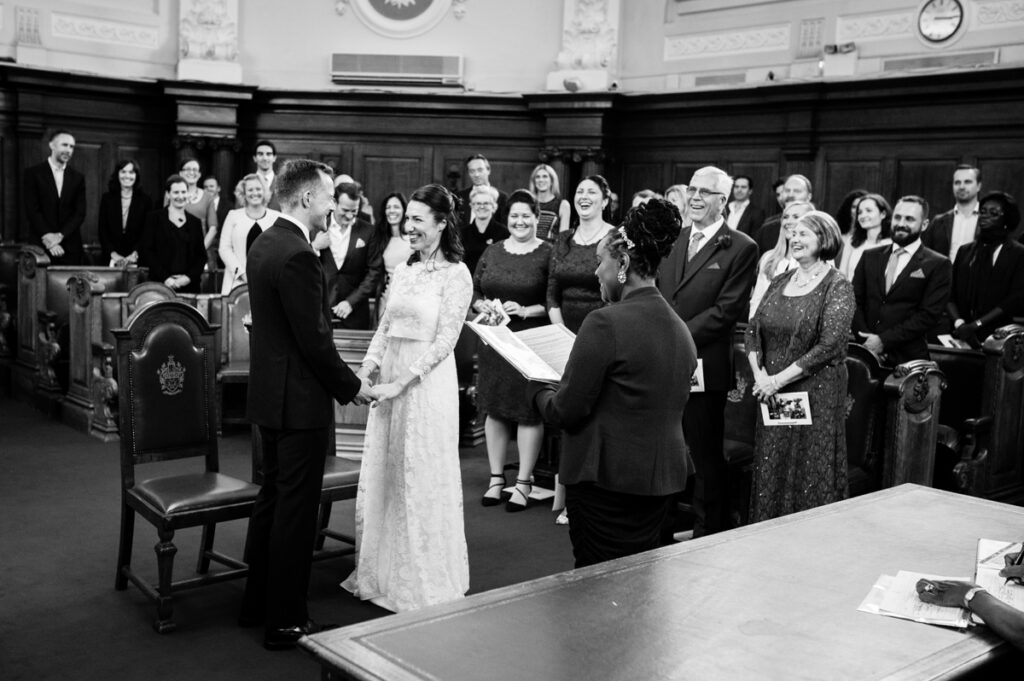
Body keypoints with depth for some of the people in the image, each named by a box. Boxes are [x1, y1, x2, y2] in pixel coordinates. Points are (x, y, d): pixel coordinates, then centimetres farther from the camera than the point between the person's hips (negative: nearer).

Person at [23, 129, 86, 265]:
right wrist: (48, 237, -14)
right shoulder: (33, 173, 3)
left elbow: (80, 213, 4)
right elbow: (31, 210, -4)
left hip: (71, 248, 2)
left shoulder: (78, 177, 11)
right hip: (41, 246, -2)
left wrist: (60, 235, -10)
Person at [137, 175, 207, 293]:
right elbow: (145, 251, -1)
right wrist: (165, 278, -11)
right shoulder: (154, 218, 6)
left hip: (189, 285, 2)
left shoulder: (195, 222, 14)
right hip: (161, 284, -2)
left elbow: (202, 255, 11)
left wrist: (189, 277, -6)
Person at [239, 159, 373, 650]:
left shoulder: (263, 244, 10)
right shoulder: (298, 255, -21)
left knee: (272, 497, 20)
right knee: (296, 509, 1)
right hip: (300, 401, -10)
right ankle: (286, 622, 12)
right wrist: (351, 387, -9)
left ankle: (256, 604, 32)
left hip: (269, 393, 10)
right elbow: (314, 339, -22)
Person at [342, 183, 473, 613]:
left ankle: (424, 581, 19)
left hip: (427, 385, -7)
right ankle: (383, 572, 26)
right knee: (382, 477, 11)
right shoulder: (404, 269, 12)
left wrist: (402, 382, -17)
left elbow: (445, 341, -13)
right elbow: (386, 326, 13)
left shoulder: (456, 275, -8)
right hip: (389, 384, 7)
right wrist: (367, 367, -2)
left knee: (422, 481, 3)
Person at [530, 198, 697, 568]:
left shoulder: (605, 323, -18)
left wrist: (541, 391, 6)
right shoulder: (680, 328, 7)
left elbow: (566, 411, -16)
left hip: (608, 481, -8)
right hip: (665, 479, 8)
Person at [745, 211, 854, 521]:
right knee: (769, 471, 9)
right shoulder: (780, 282, 12)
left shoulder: (837, 287, -6)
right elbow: (752, 331, 10)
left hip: (816, 395, -5)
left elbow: (830, 345, -16)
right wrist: (760, 374, -7)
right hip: (771, 395, 6)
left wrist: (780, 379, -16)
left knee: (810, 473, 0)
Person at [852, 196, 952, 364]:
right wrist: (866, 341, -9)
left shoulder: (938, 266, 0)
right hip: (864, 353, 3)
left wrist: (884, 340, -13)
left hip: (907, 358, -3)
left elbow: (929, 315, -7)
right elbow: (855, 301, 6)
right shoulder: (870, 257, 12)